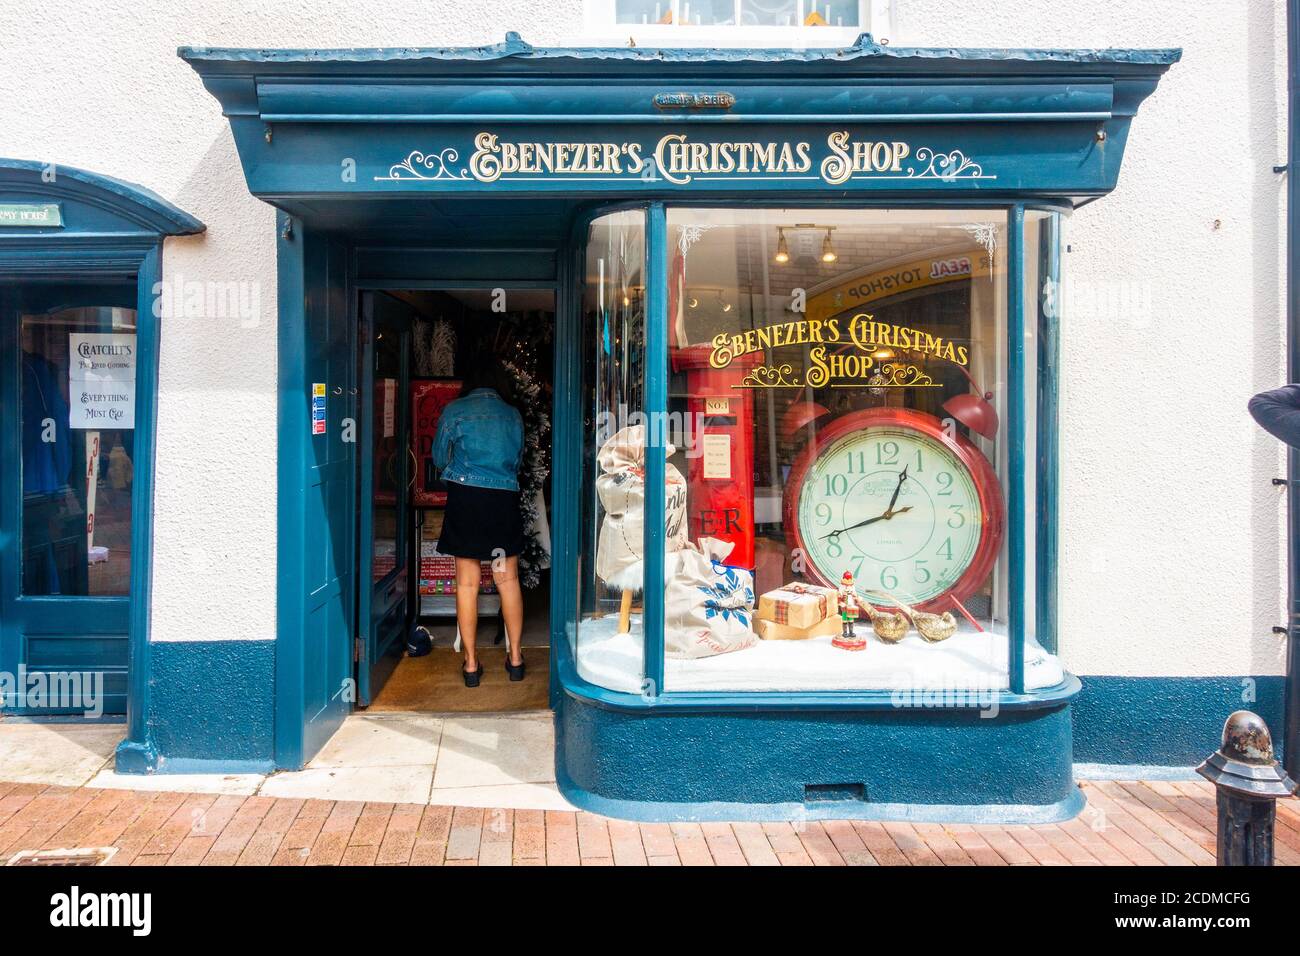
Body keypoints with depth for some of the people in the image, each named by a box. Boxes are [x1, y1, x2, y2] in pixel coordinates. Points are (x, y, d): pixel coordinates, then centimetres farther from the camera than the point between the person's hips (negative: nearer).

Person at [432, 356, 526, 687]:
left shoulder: (454, 410, 2)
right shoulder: (513, 415, 7)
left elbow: (439, 458, 9)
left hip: (465, 498, -2)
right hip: (504, 499, 2)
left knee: (467, 583, 5)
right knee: (508, 580, 11)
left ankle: (471, 663, 9)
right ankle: (515, 658, 17)